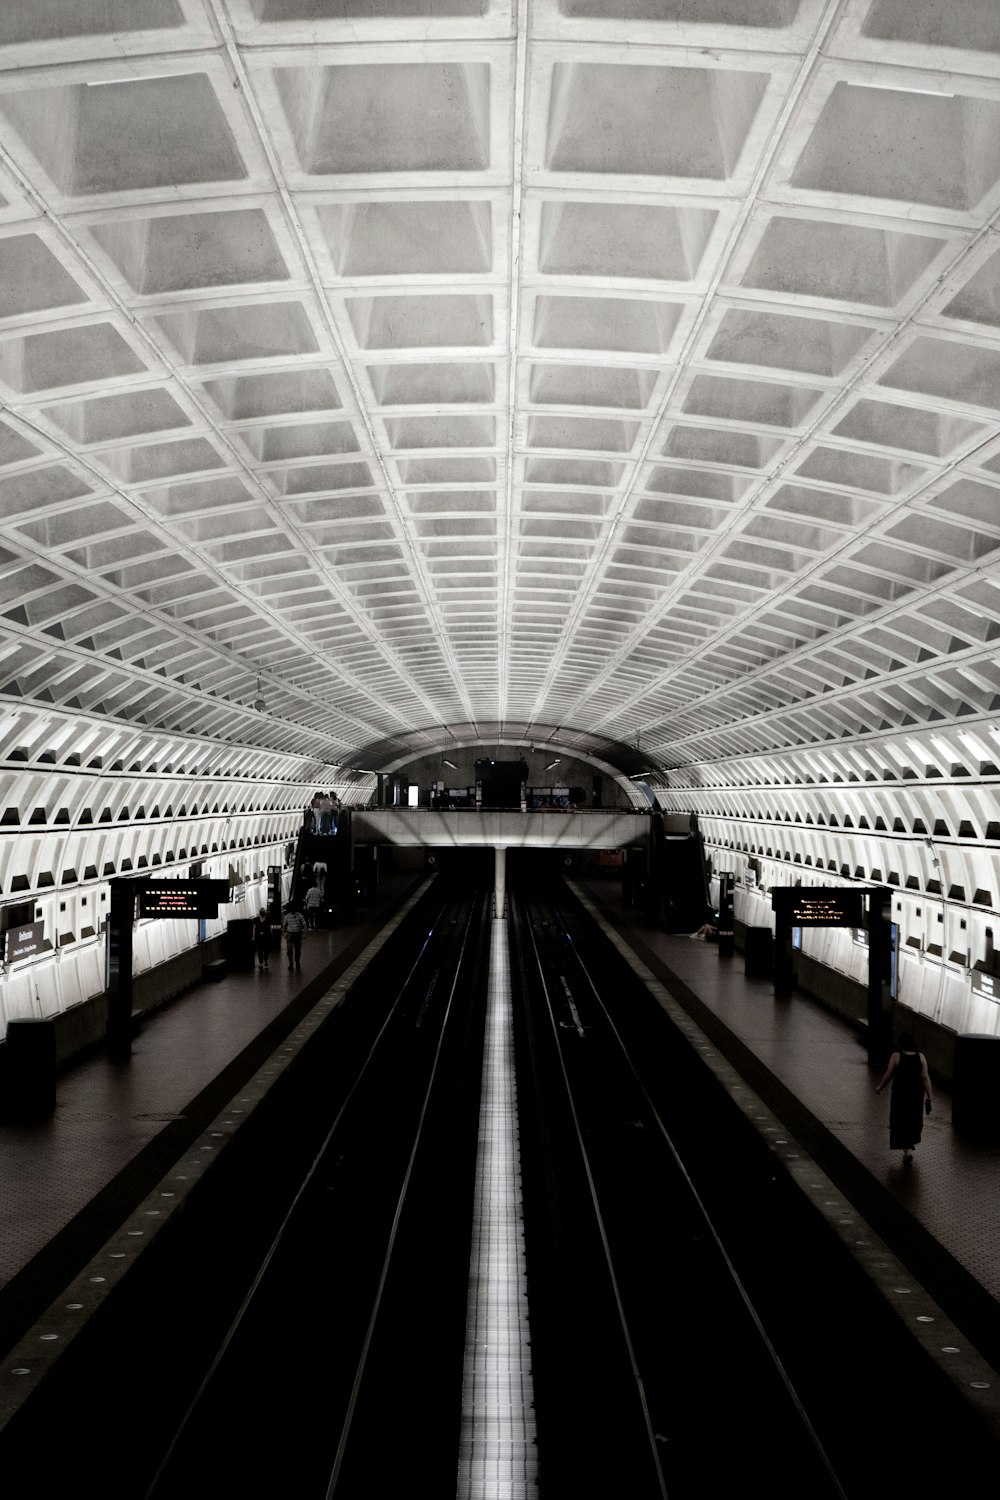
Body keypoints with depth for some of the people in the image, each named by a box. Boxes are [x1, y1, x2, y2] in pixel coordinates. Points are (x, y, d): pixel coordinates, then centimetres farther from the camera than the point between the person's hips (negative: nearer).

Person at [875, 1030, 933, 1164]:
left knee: (901, 1122, 6)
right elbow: (925, 1077, -8)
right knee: (913, 1120, 23)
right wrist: (929, 1097, -5)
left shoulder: (896, 1056, -13)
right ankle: (910, 1148, 35)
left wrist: (880, 1087, 12)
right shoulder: (920, 1057, -6)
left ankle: (907, 1150, -8)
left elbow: (888, 1075, -6)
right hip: (917, 1094, 3)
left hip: (900, 1094, -3)